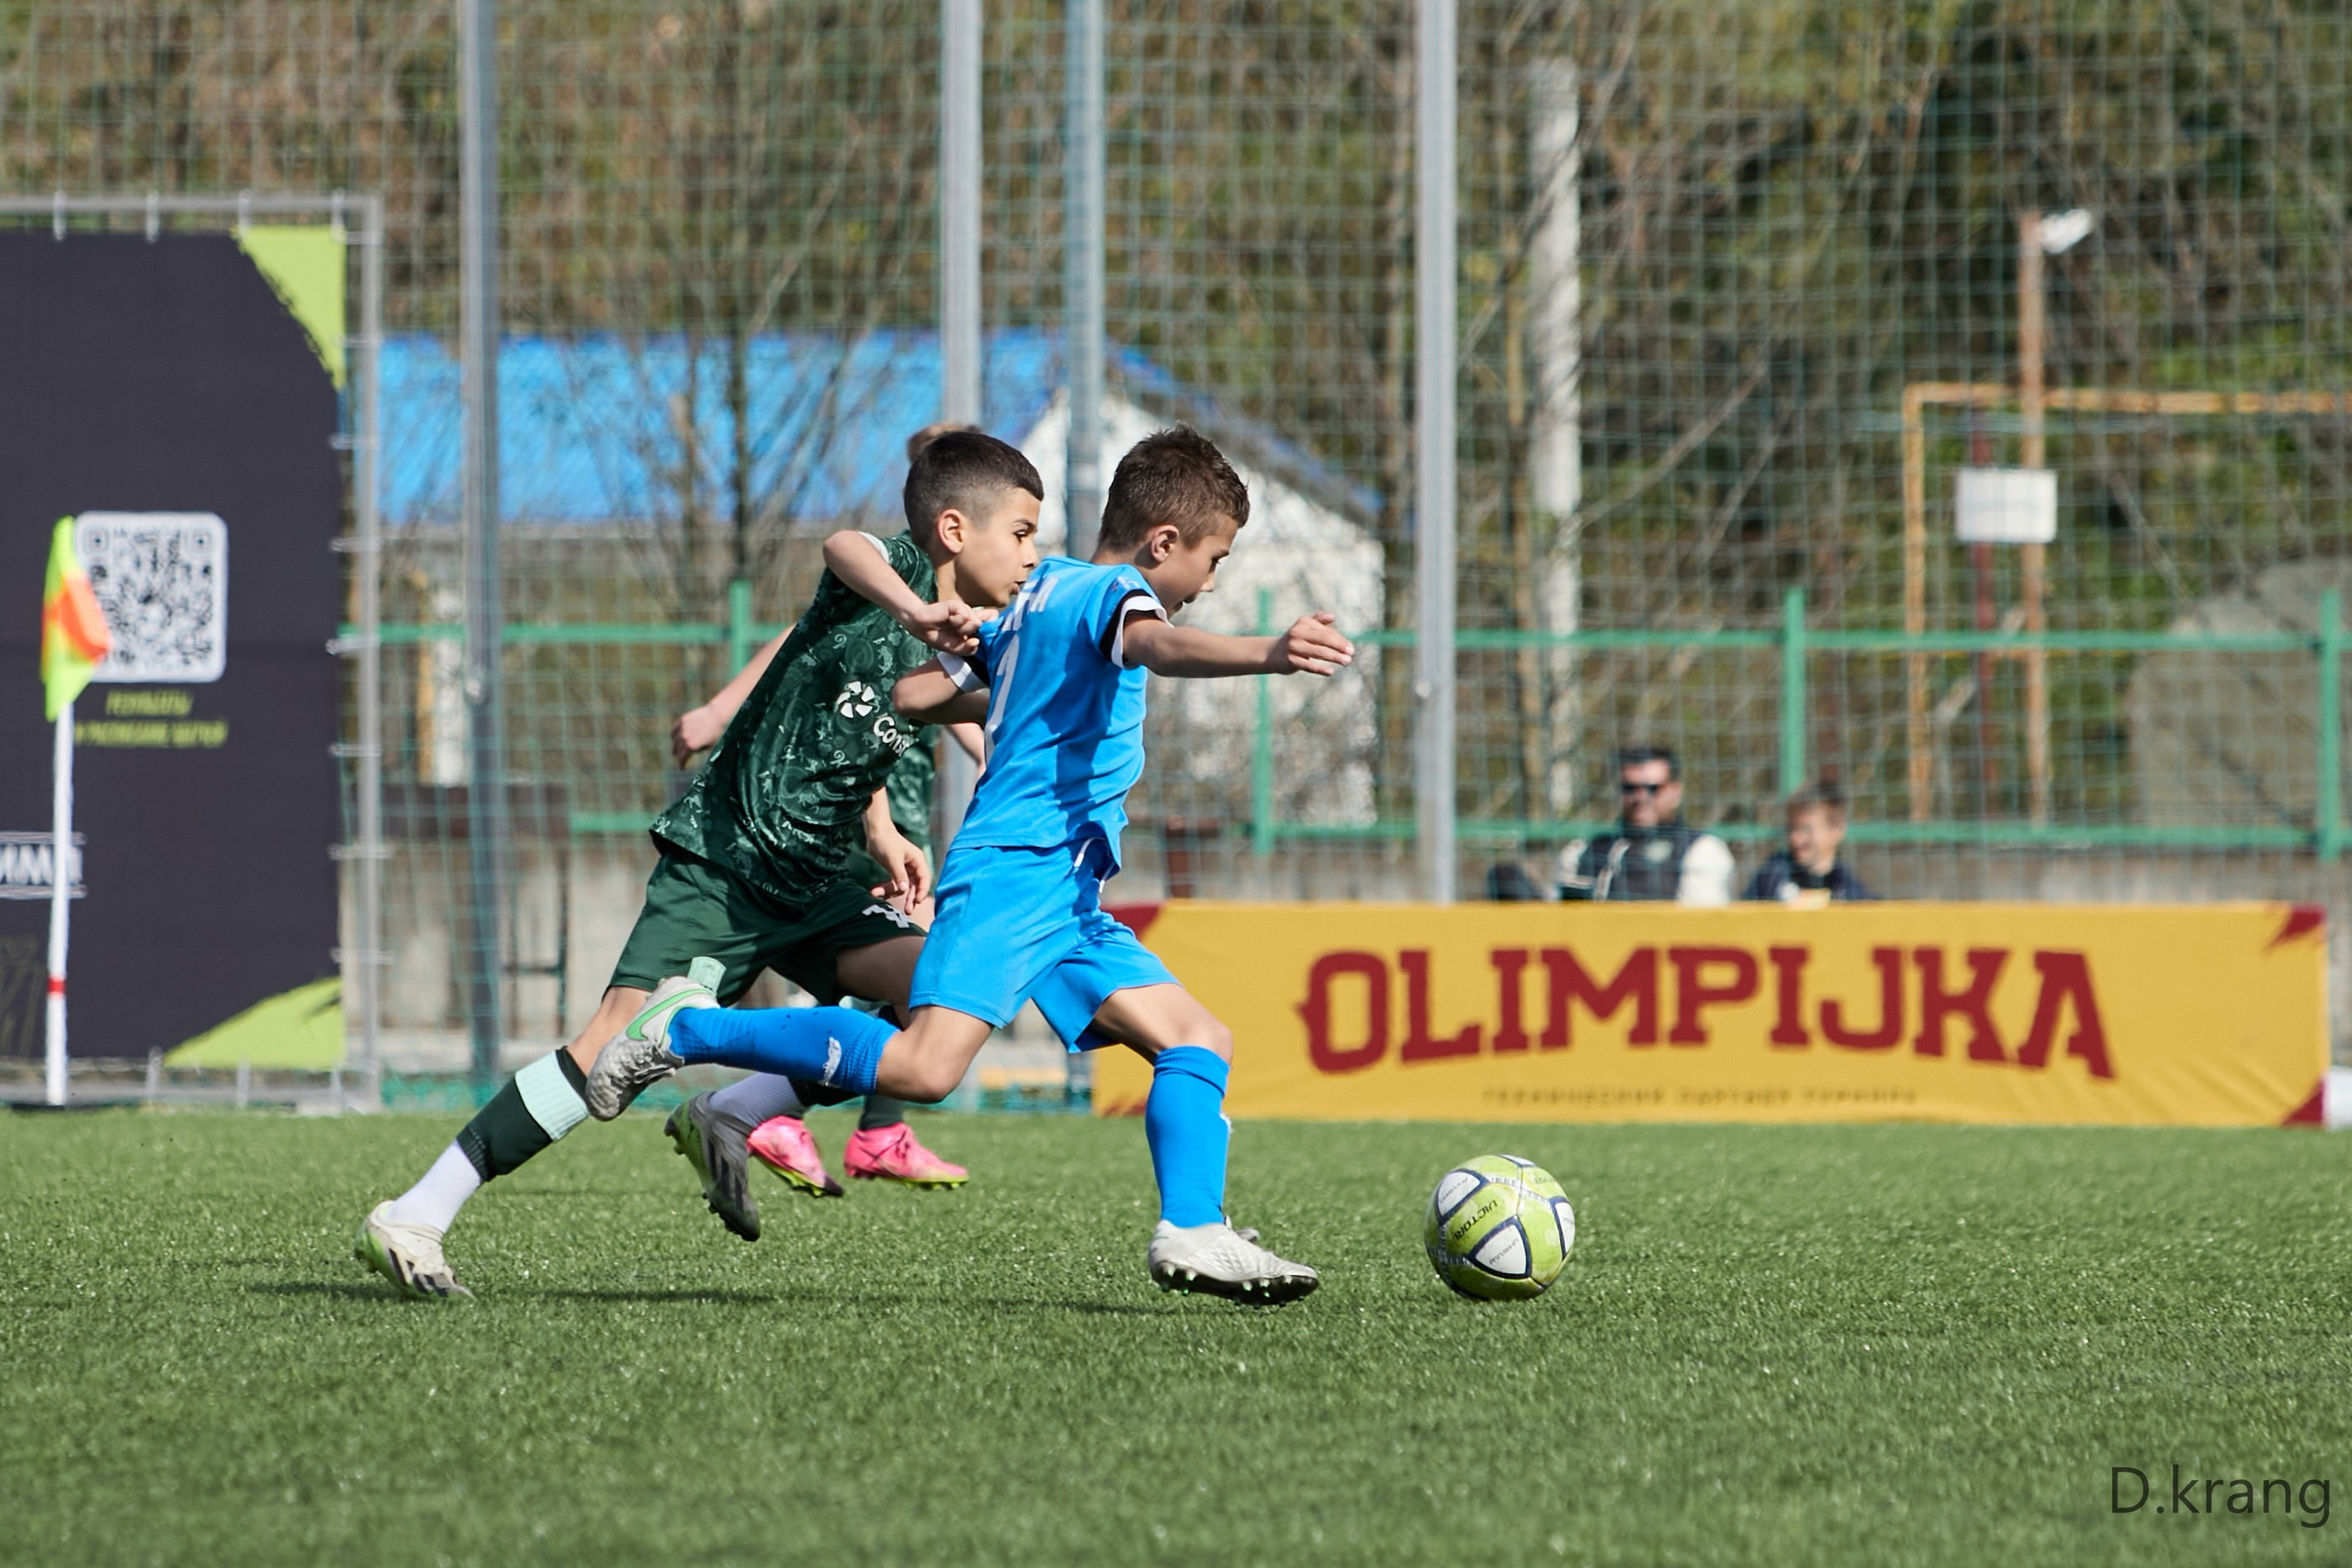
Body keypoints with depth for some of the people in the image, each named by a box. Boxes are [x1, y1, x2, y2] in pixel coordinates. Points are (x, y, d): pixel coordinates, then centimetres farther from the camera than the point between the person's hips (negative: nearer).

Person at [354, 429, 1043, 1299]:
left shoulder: (960, 657, 10)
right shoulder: (896, 569, -11)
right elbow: (846, 548, -39)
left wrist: (880, 829, 15)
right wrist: (912, 609, -58)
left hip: (809, 885, 8)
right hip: (720, 859, -8)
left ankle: (729, 1124, -2)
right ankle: (412, 1219, -14)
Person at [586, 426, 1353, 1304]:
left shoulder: (1038, 593, 22)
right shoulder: (1111, 590, -5)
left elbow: (914, 695, 23)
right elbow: (1155, 644, -30)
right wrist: (1265, 656, -48)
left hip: (1064, 897, 11)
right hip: (1016, 869, -11)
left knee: (1198, 1040, 8)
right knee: (923, 1066, -21)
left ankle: (1191, 1234, -1)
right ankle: (687, 1032, -10)